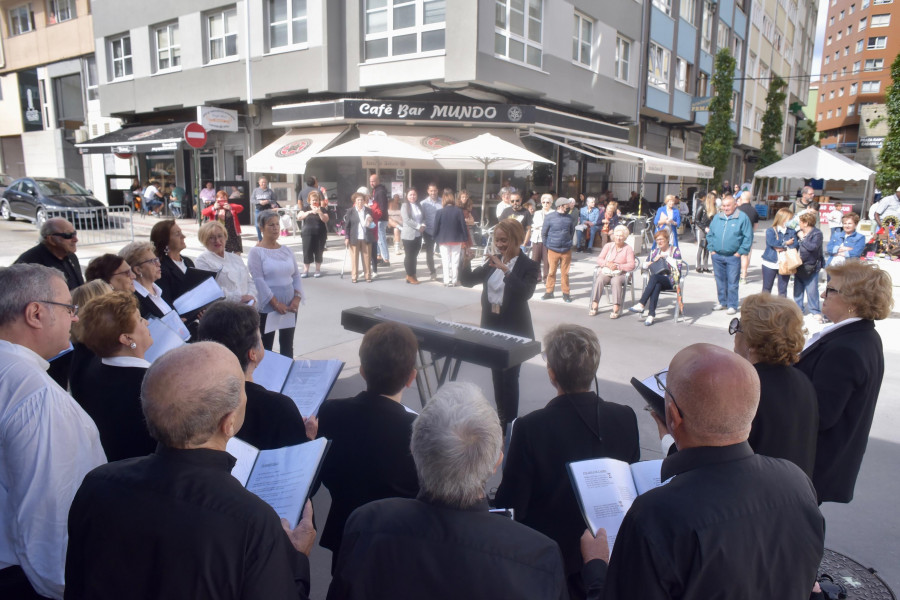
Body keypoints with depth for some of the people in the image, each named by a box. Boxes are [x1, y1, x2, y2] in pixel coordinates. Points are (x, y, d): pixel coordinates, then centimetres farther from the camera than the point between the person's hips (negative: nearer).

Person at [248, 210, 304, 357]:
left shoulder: (287, 250, 10)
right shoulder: (256, 252, -6)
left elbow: (296, 276, 9)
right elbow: (258, 281, -13)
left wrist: (297, 299, -6)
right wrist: (276, 303, -18)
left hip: (289, 307, 5)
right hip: (267, 308, -5)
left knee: (287, 346, 13)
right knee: (266, 348, 5)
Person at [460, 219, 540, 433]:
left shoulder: (529, 266, -11)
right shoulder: (493, 262, 6)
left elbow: (526, 293, -28)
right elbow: (468, 281, 5)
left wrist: (505, 269, -35)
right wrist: (466, 263, -15)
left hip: (514, 330, -6)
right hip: (492, 326, 6)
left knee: (510, 376, -2)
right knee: (496, 374, 15)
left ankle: (510, 423, 10)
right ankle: (500, 417, 29)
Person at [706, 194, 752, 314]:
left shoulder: (742, 218, -3)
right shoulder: (717, 217, 10)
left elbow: (748, 237, -5)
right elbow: (710, 234, 16)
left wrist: (740, 252, -9)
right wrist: (712, 249, 6)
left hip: (733, 257, -4)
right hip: (717, 256, 4)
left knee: (732, 282, -1)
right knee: (720, 281, 12)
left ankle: (732, 305, 8)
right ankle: (722, 302, 26)